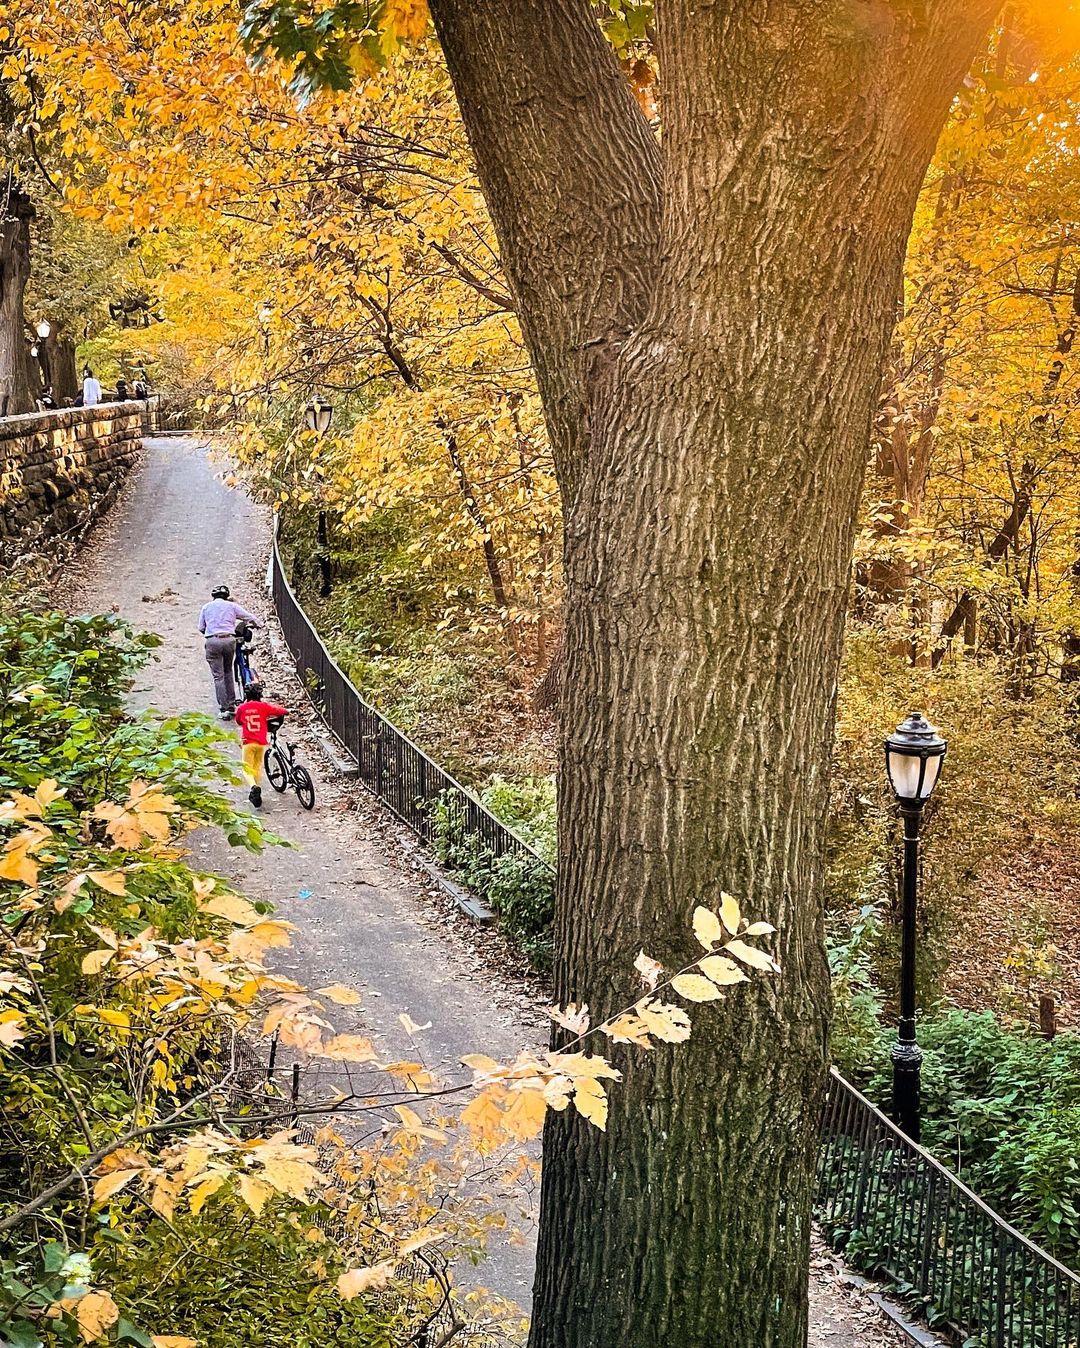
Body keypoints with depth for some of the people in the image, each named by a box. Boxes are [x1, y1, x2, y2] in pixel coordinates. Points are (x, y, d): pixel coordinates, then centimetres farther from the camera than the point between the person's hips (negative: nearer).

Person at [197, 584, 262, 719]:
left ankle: (224, 709, -3)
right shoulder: (231, 606, 13)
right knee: (228, 672, 19)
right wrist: (258, 624, 34)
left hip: (212, 641, -1)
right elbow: (250, 617, 13)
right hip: (229, 640, 1)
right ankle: (231, 704, 17)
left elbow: (201, 628, 17)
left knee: (218, 676, 2)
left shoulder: (206, 607, 16)